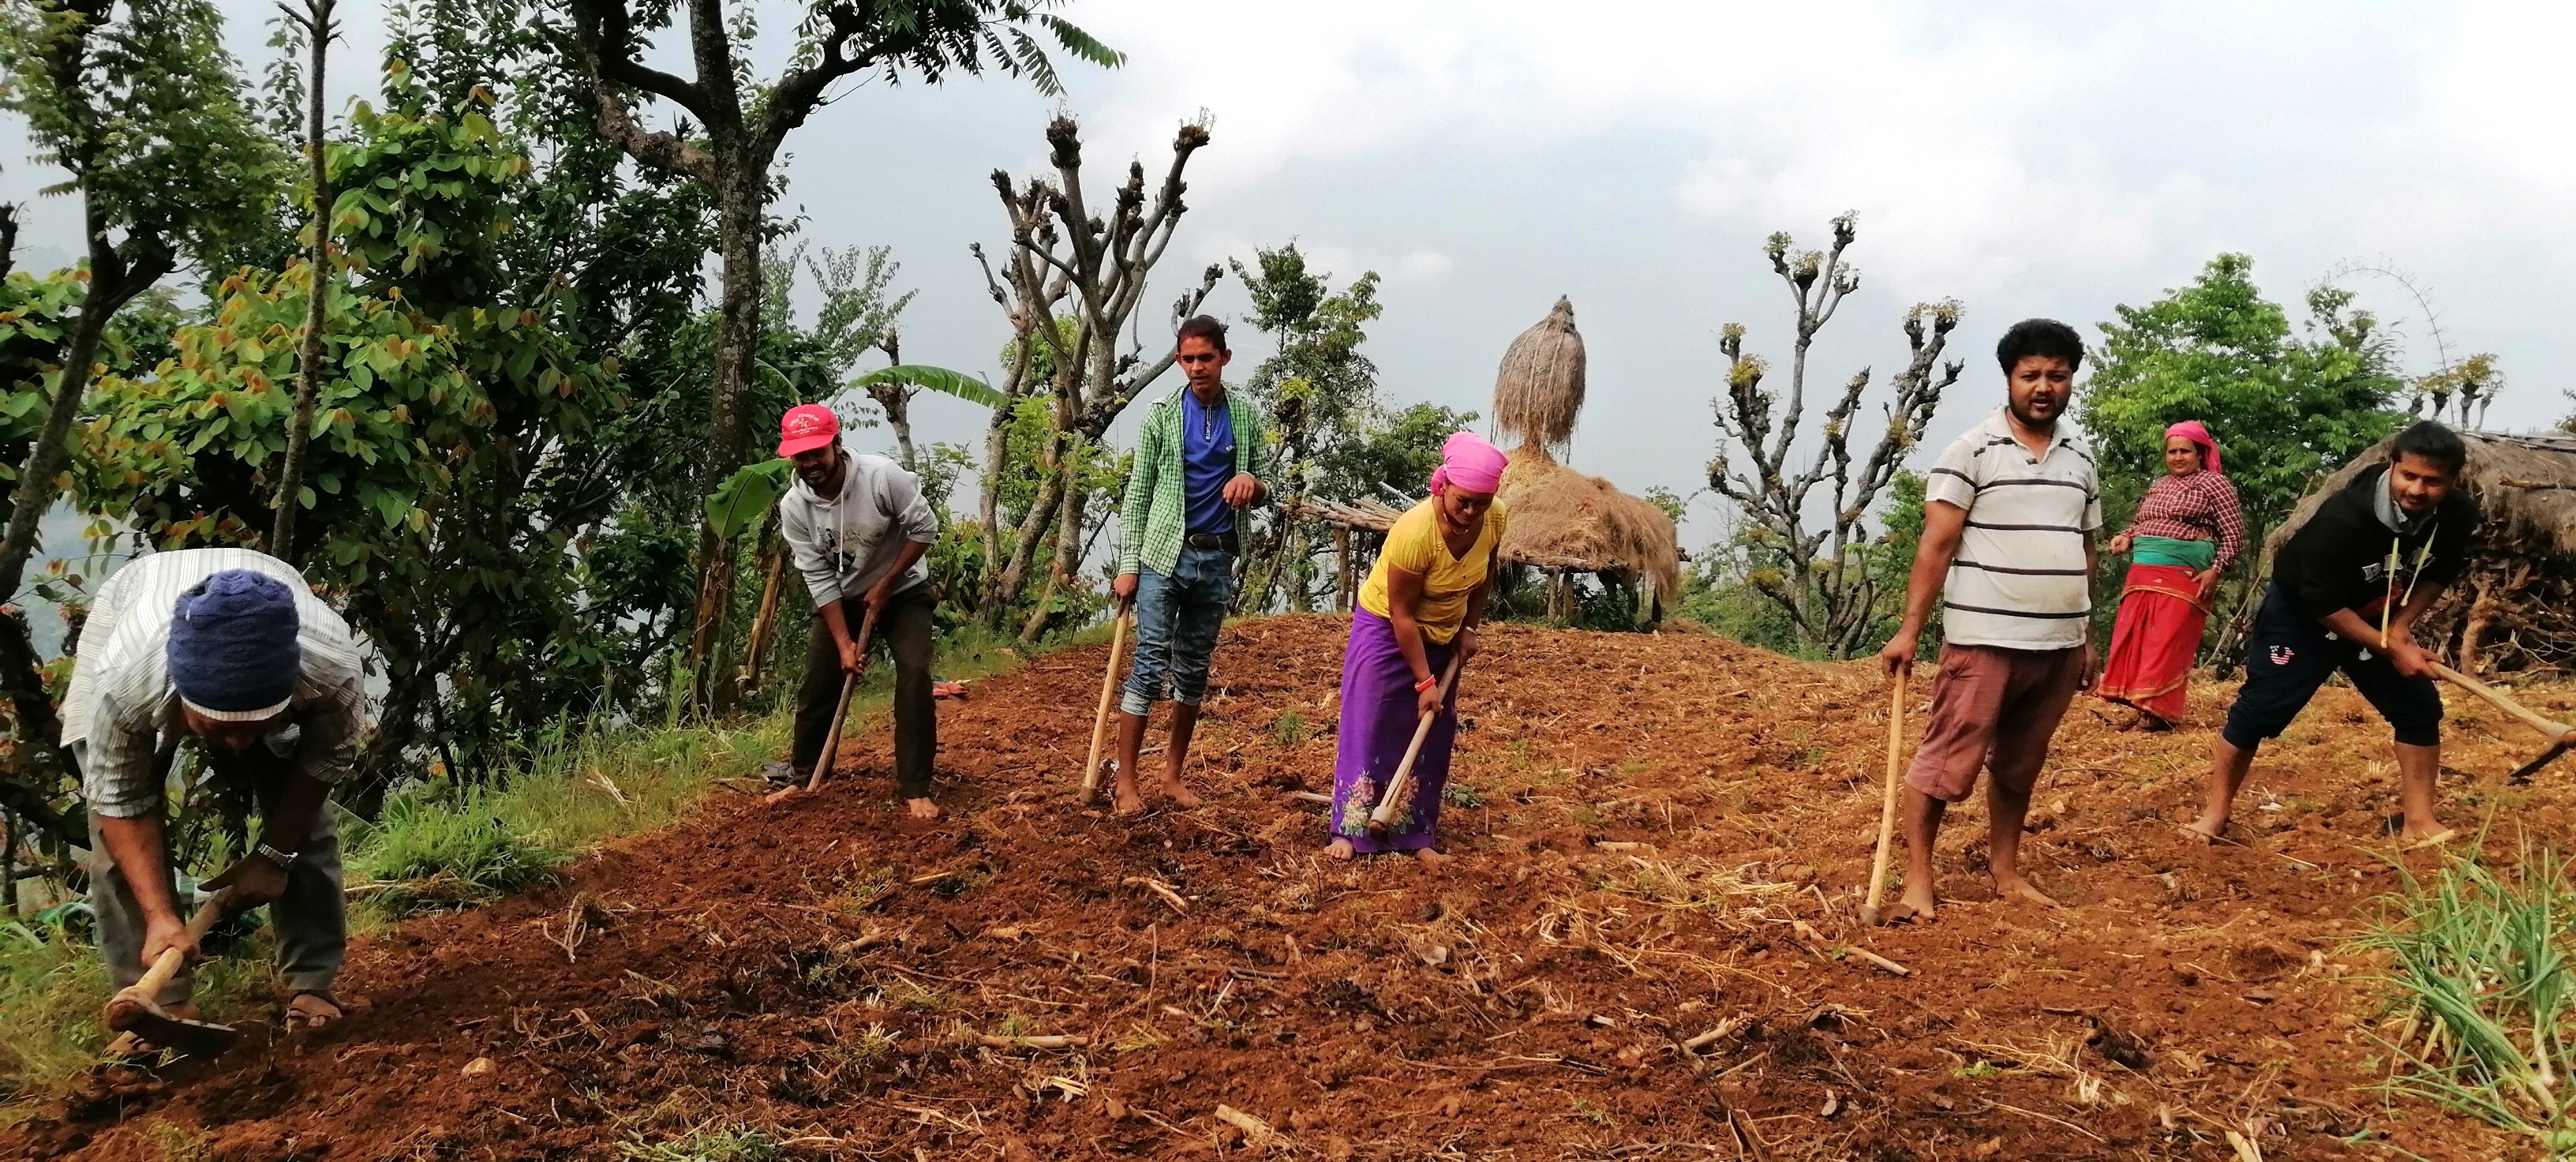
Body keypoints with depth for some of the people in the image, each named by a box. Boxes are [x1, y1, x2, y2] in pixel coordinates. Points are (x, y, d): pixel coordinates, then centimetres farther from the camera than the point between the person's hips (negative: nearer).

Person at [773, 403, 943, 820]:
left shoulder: (882, 476, -27)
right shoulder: (793, 507, -17)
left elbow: (925, 528, -17)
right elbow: (819, 579, -14)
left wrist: (885, 586, -16)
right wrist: (844, 643, -19)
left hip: (903, 592, -3)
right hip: (840, 599, 3)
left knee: (914, 675, -18)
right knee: (817, 683, 3)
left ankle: (915, 789, -13)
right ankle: (801, 777, 24)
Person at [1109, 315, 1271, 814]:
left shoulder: (1247, 416, 6)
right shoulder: (1162, 415, -1)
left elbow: (1264, 488, 13)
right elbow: (1137, 495, 0)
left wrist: (1252, 482, -12)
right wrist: (1128, 566, -7)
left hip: (1218, 558, 3)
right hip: (1164, 554, -3)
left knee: (1194, 669, 9)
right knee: (1150, 663, -7)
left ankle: (1173, 774, 18)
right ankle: (1126, 781, -4)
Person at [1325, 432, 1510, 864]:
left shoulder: (1496, 520, -16)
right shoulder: (1415, 532, -33)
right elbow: (1401, 613, -27)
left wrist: (1469, 627, 2)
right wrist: (1424, 681, -24)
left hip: (1442, 636, 6)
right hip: (1386, 629, -5)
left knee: (1431, 738, 4)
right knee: (1368, 730, -6)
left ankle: (1417, 837, 10)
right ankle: (1350, 832, 1)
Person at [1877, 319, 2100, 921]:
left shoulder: (2080, 458, 12)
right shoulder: (1972, 452, -6)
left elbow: (2084, 552, 19)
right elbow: (1936, 545, -9)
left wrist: (2088, 636, 17)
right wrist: (1909, 630, -14)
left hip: (2059, 646, 6)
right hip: (1985, 641, -5)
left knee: (2019, 766, 14)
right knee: (1946, 762, -4)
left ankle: (2006, 872, 24)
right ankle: (1917, 879, 2)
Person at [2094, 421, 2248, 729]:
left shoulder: (2214, 483, 1)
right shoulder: (2158, 485, 19)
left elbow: (2234, 535, -3)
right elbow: (2140, 523, 30)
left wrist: (2215, 570, -14)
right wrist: (2126, 538, 8)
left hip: (2184, 575, -7)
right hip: (2142, 572, 7)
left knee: (2167, 643, -9)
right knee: (2131, 636, 2)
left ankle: (2157, 712, -6)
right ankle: (2141, 705, 9)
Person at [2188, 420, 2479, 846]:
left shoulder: (2459, 516, -20)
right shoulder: (2343, 517, -37)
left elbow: (2440, 573, 2)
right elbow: (2324, 604, -29)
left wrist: (2401, 625, -13)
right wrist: (2389, 648, -26)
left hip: (2381, 620, 6)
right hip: (2302, 613, -6)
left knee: (2421, 708, -1)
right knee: (2259, 709, -10)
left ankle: (2420, 821, 11)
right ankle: (2216, 813, 1)